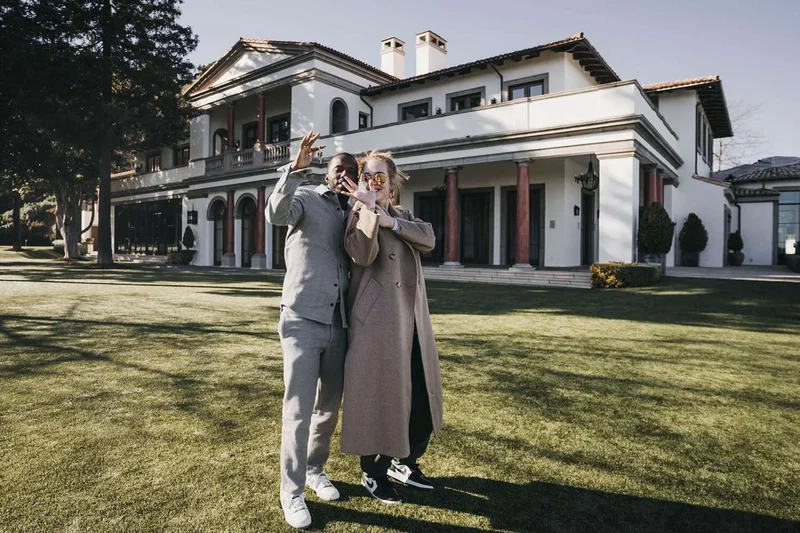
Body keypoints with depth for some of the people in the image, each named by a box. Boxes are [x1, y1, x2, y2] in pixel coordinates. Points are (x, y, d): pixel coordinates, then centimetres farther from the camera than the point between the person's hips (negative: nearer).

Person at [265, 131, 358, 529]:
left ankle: (315, 470, 34)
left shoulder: (352, 215, 16)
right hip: (302, 321, -5)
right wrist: (296, 168, -31)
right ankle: (292, 492, 12)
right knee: (298, 411, -2)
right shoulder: (306, 199, 1)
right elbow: (276, 214, -20)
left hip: (338, 324, 6)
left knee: (329, 407, 15)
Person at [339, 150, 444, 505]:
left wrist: (391, 222, -15)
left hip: (412, 320, 7)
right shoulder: (359, 214, 1)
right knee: (380, 396, 2)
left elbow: (429, 239, -4)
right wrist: (368, 209, -22)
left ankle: (403, 462, 33)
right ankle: (373, 473, 22)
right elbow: (362, 254, -19)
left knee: (421, 396, 13)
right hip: (376, 321, -6)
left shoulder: (403, 216, 18)